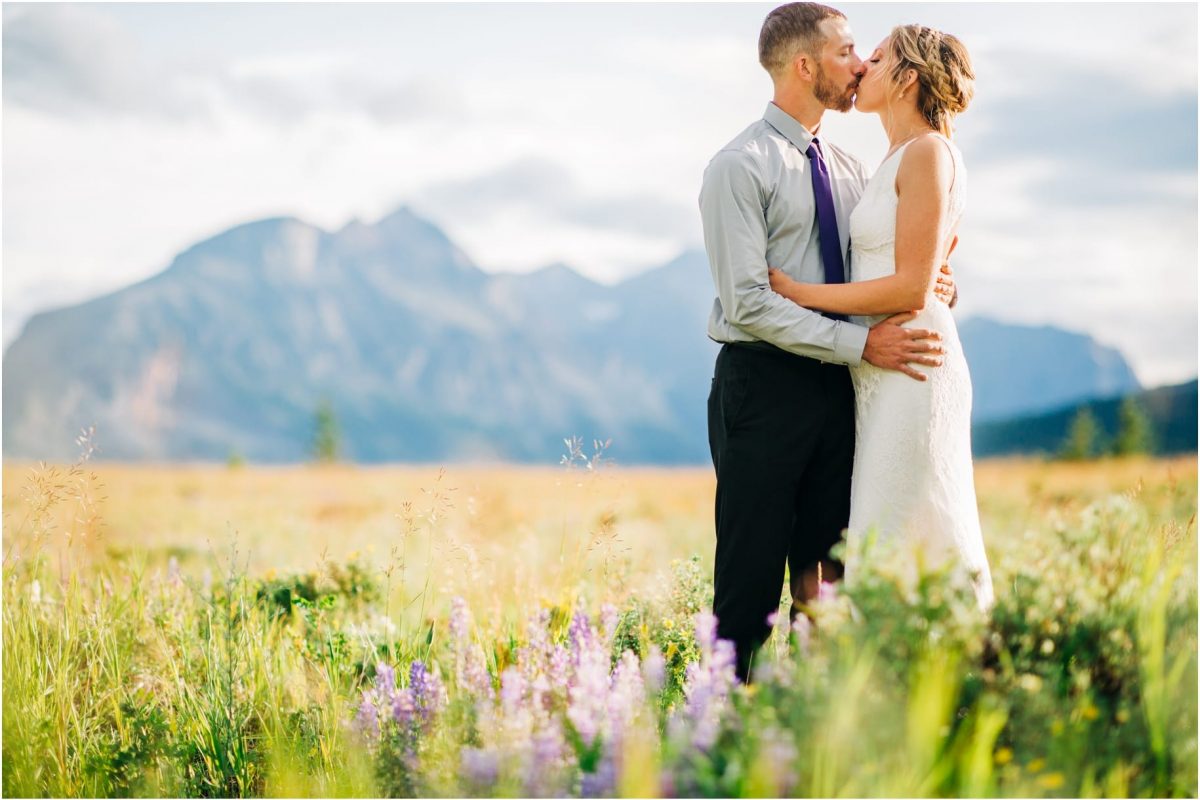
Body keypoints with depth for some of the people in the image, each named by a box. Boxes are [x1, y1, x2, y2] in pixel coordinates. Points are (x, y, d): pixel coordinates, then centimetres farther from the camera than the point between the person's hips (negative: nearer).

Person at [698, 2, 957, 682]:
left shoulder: (849, 169, 14)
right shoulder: (740, 167, -8)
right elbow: (748, 302, -16)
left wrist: (932, 286, -5)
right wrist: (860, 343, -21)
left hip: (836, 389, 7)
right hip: (764, 387, -7)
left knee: (824, 573, 9)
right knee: (753, 573, -3)